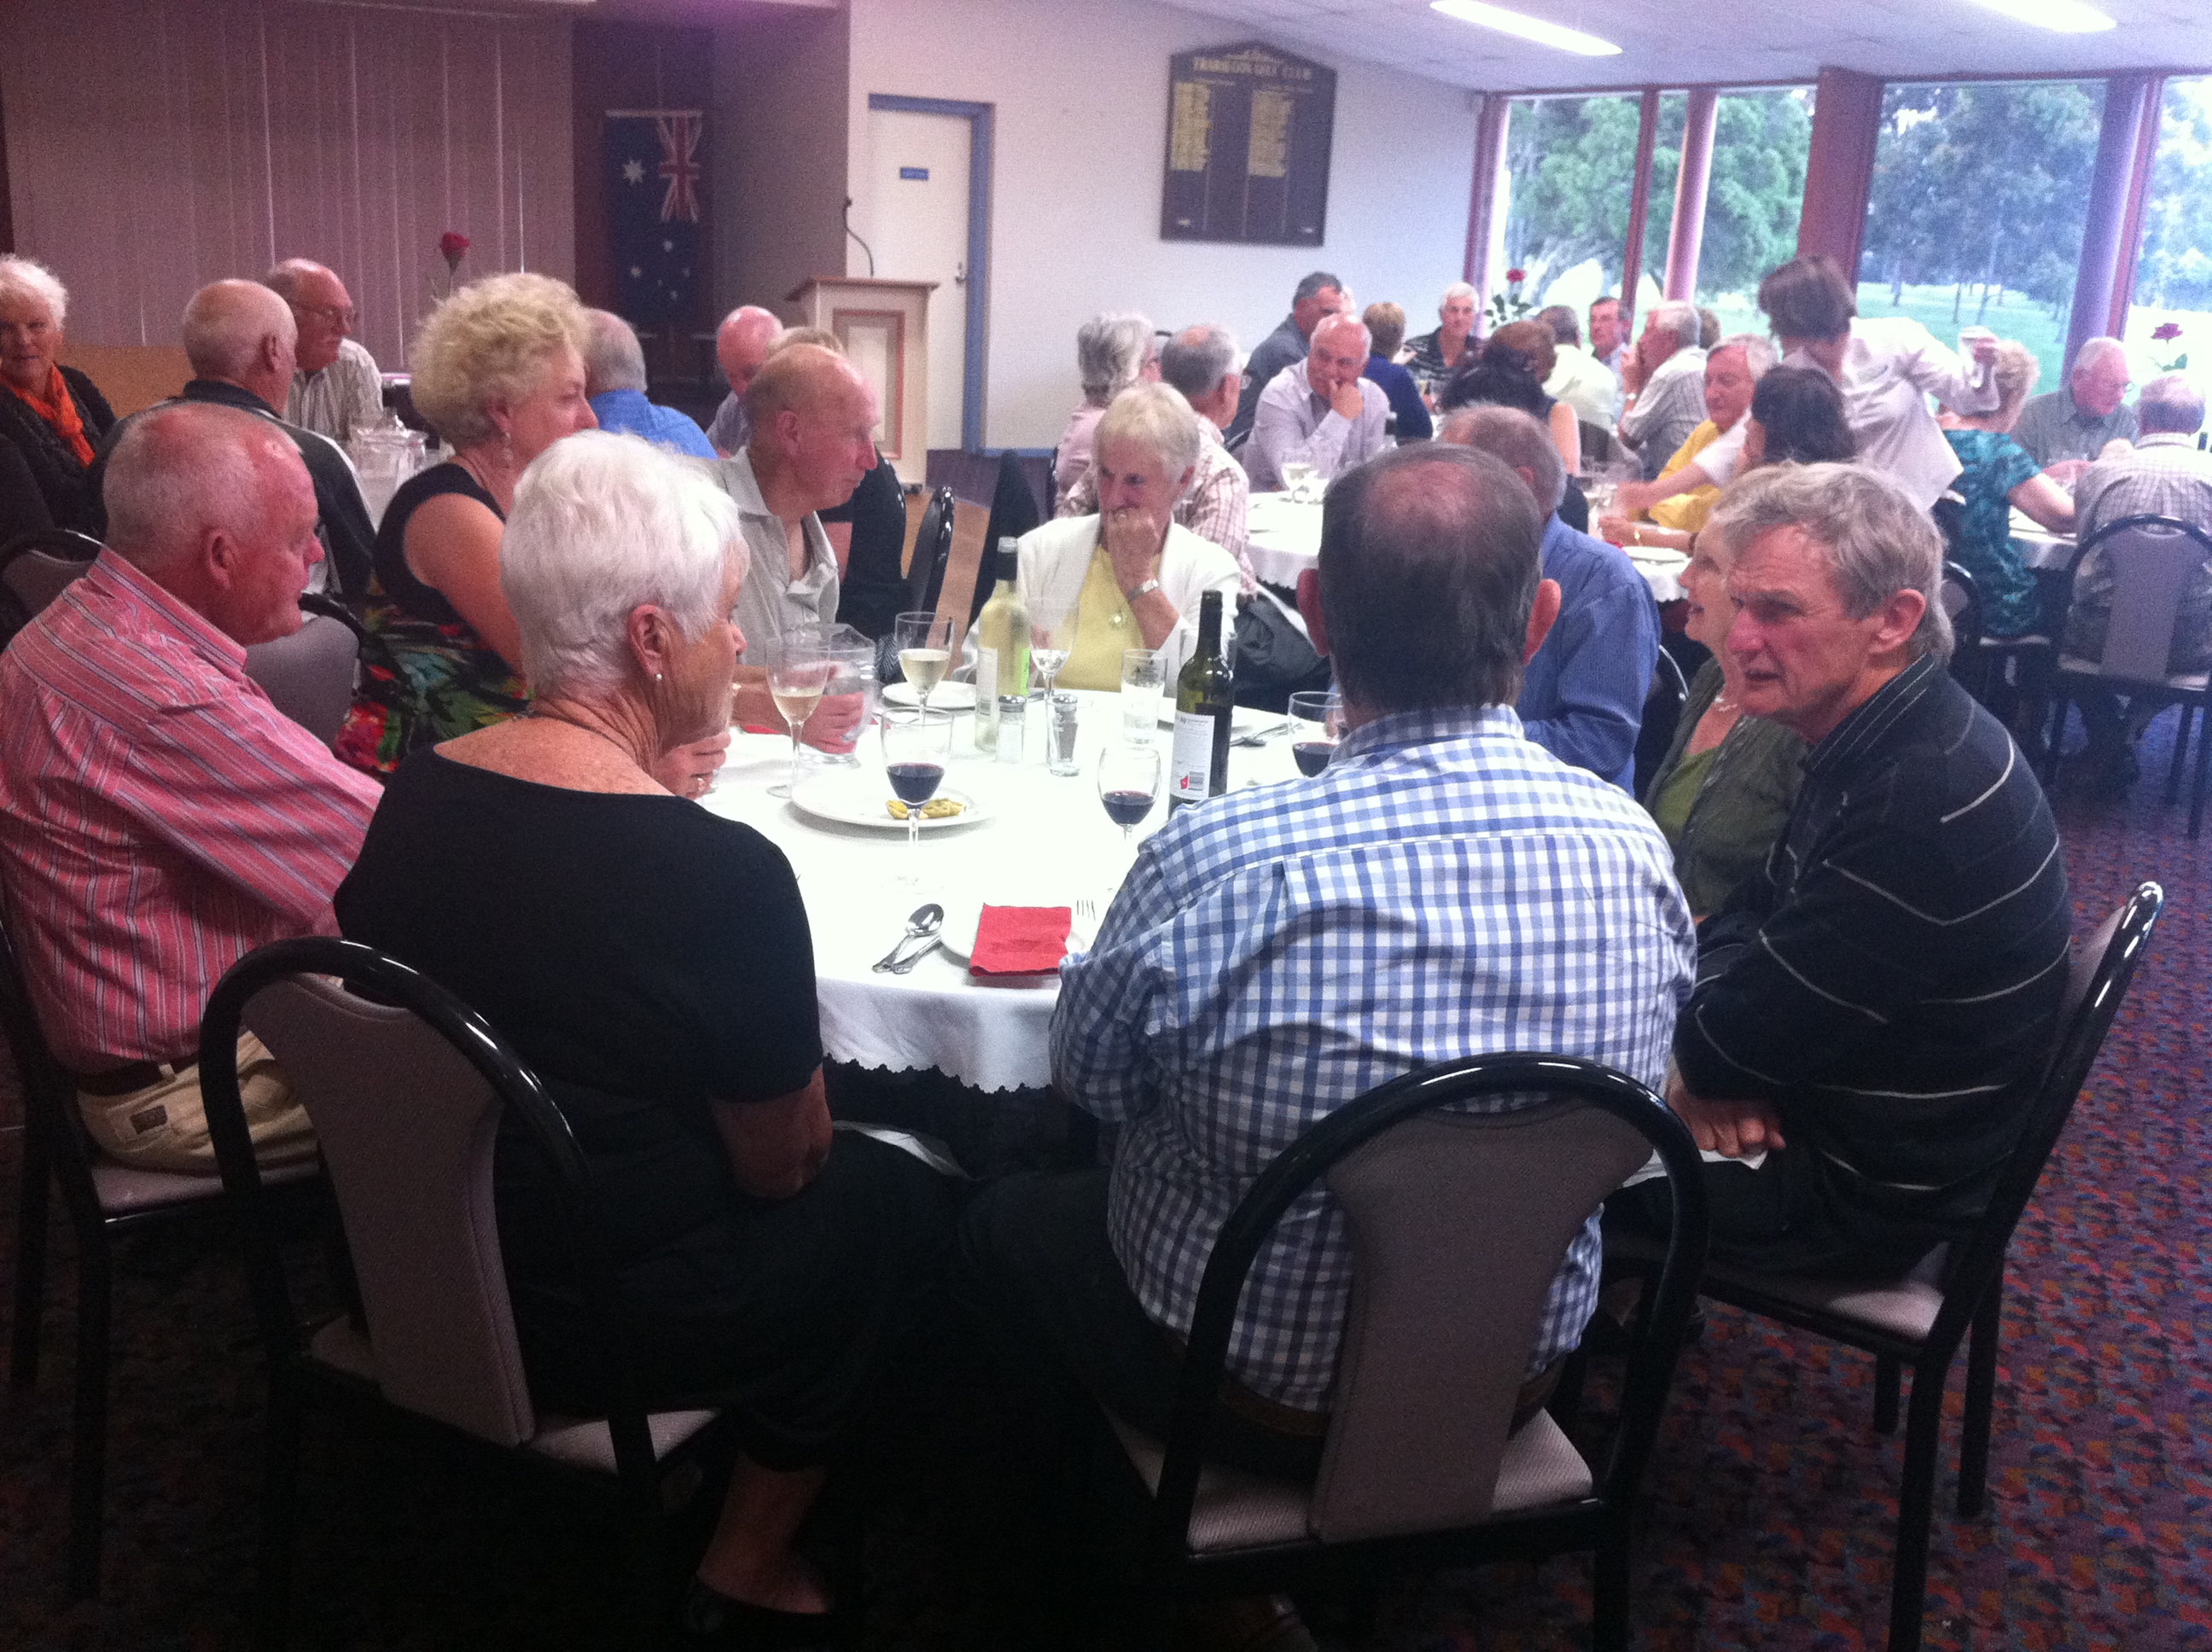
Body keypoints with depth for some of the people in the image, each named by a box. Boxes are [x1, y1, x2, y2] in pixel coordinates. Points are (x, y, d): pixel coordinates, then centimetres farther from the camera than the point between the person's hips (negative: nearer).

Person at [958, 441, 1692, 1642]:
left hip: (1259, 1395, -4)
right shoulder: (1633, 846, -17)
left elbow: (1085, 1077, -11)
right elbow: (1632, 1090, 2)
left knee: (1005, 1219, 23)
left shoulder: (1210, 860, -31)